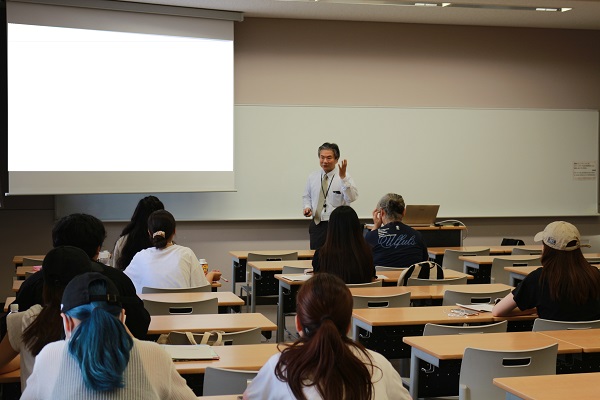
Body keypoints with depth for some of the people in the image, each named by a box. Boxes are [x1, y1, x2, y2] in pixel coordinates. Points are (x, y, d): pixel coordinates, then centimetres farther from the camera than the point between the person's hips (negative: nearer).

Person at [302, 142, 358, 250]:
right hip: (317, 224, 4)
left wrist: (343, 177, -30)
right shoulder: (312, 177, 9)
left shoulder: (345, 178, -5)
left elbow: (351, 198, -21)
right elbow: (307, 196, 21)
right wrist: (307, 207, 0)